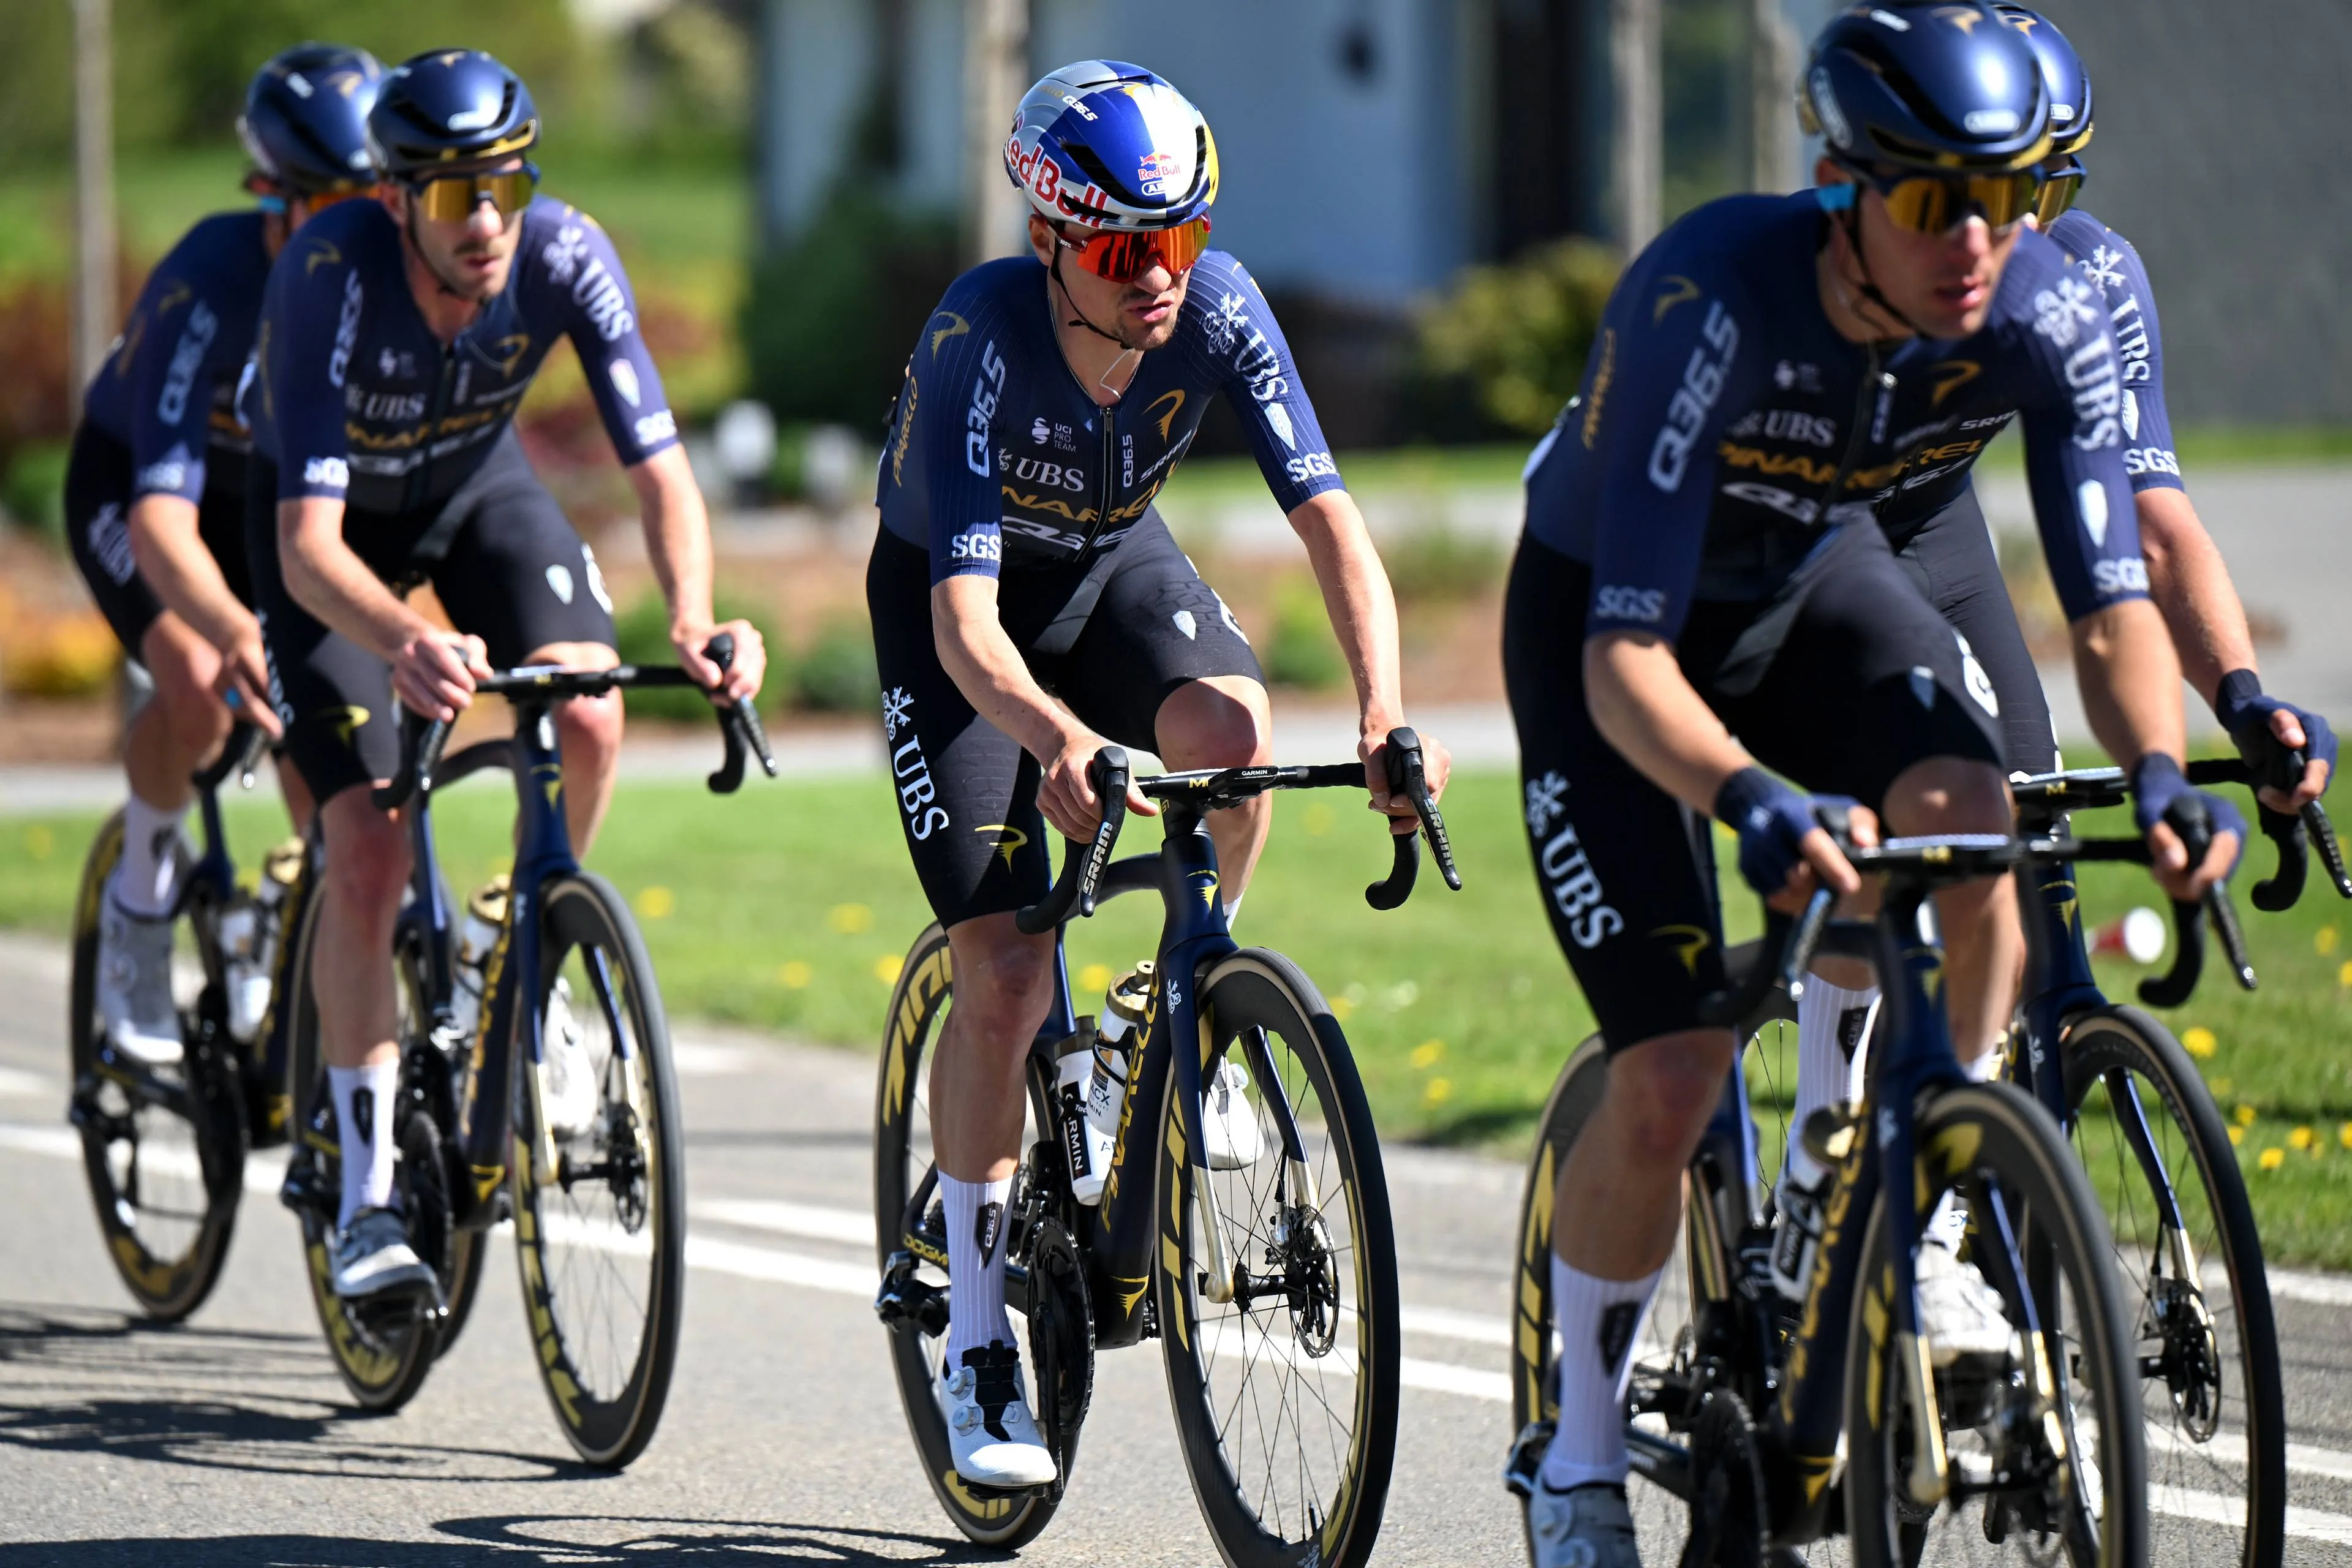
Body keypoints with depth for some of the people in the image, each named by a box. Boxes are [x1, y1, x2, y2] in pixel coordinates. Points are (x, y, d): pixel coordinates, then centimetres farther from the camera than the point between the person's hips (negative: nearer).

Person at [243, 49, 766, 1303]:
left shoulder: (565, 257, -29)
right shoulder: (332, 279, -37)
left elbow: (660, 471, -30)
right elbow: (309, 542, -43)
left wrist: (694, 618, -50)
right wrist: (405, 643, -63)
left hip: (478, 482, 3)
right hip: (336, 520, -3)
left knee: (587, 716, -25)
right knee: (370, 849, -14)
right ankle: (366, 1191, -2)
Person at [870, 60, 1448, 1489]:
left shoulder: (1218, 308, -25)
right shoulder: (985, 338, -34)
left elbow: (1328, 514, -28)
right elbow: (964, 618, -42)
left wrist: (1385, 711, -44)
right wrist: (1057, 738, -62)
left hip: (1113, 566, 3)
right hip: (960, 599, -3)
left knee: (1230, 727, -32)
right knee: (1006, 979, -13)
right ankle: (980, 1345, 1)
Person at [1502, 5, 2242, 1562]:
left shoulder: (2045, 313, -25)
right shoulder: (1712, 306, -38)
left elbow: (2113, 595, -21)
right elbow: (1629, 659, -40)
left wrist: (2161, 769, -42)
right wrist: (1751, 801, -58)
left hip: (1814, 582, 4)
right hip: (1608, 615, -3)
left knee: (1964, 813, -31)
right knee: (1671, 1082, -14)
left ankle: (1926, 1228, -11)